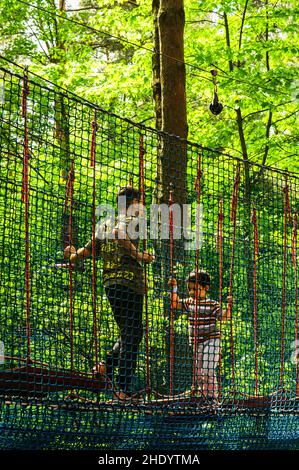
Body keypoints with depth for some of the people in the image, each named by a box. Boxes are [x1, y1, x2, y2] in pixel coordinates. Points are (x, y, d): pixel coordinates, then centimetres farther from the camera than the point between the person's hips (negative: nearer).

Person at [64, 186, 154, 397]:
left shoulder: (105, 225, 19)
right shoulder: (131, 220, -3)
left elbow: (88, 250, 21)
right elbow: (119, 232, -26)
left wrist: (73, 256, 40)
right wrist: (137, 254, -18)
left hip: (110, 283, 8)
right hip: (128, 281, -8)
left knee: (131, 333, 20)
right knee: (132, 335, -7)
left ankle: (108, 364, 3)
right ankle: (124, 387, -12)